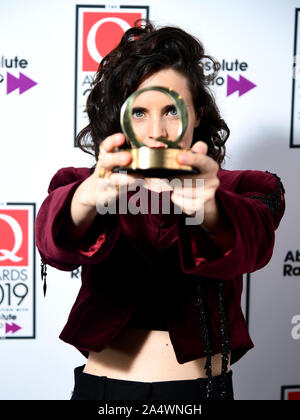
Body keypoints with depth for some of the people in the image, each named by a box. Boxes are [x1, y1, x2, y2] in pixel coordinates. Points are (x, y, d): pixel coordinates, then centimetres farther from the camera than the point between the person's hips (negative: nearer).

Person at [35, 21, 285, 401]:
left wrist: (206, 208, -48)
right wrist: (87, 198, -46)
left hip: (205, 386, 0)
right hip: (105, 384, 1)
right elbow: (55, 242, -24)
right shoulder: (81, 185, -2)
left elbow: (253, 242, -26)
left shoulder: (240, 190, -4)